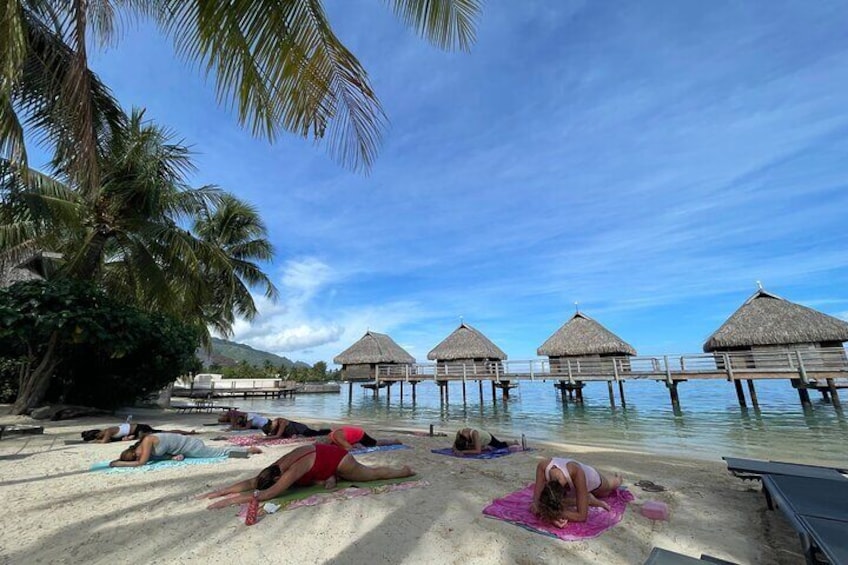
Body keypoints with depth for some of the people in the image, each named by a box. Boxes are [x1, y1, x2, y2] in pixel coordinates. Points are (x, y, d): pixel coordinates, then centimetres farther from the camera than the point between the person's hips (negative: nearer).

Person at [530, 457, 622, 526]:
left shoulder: (577, 473, -51)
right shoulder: (542, 466, -43)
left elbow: (582, 516, -44)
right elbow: (537, 497, -31)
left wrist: (557, 514, -50)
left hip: (593, 478, -1)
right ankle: (590, 500, 13)